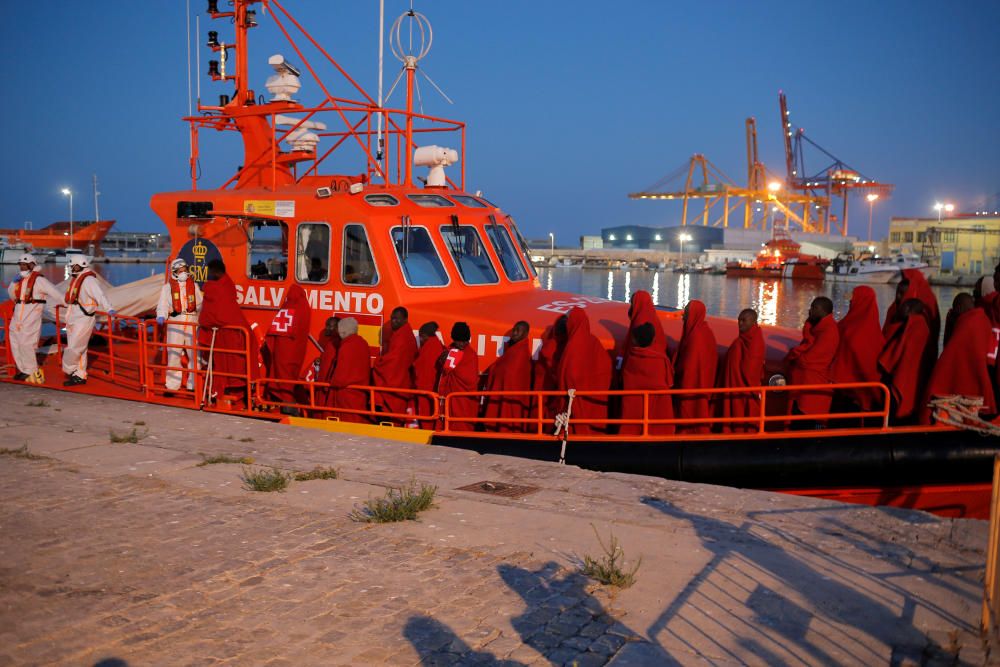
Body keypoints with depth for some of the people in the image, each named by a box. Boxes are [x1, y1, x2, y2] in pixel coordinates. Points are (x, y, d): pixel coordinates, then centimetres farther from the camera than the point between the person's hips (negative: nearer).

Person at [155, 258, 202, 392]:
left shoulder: (194, 285, 14)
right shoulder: (168, 287, 7)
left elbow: (200, 304, 13)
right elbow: (163, 303, -1)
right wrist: (161, 316, -19)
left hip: (192, 322, 2)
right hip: (175, 322, -2)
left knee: (194, 354, 3)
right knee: (174, 354, -1)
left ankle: (193, 385, 11)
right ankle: (172, 385, 6)